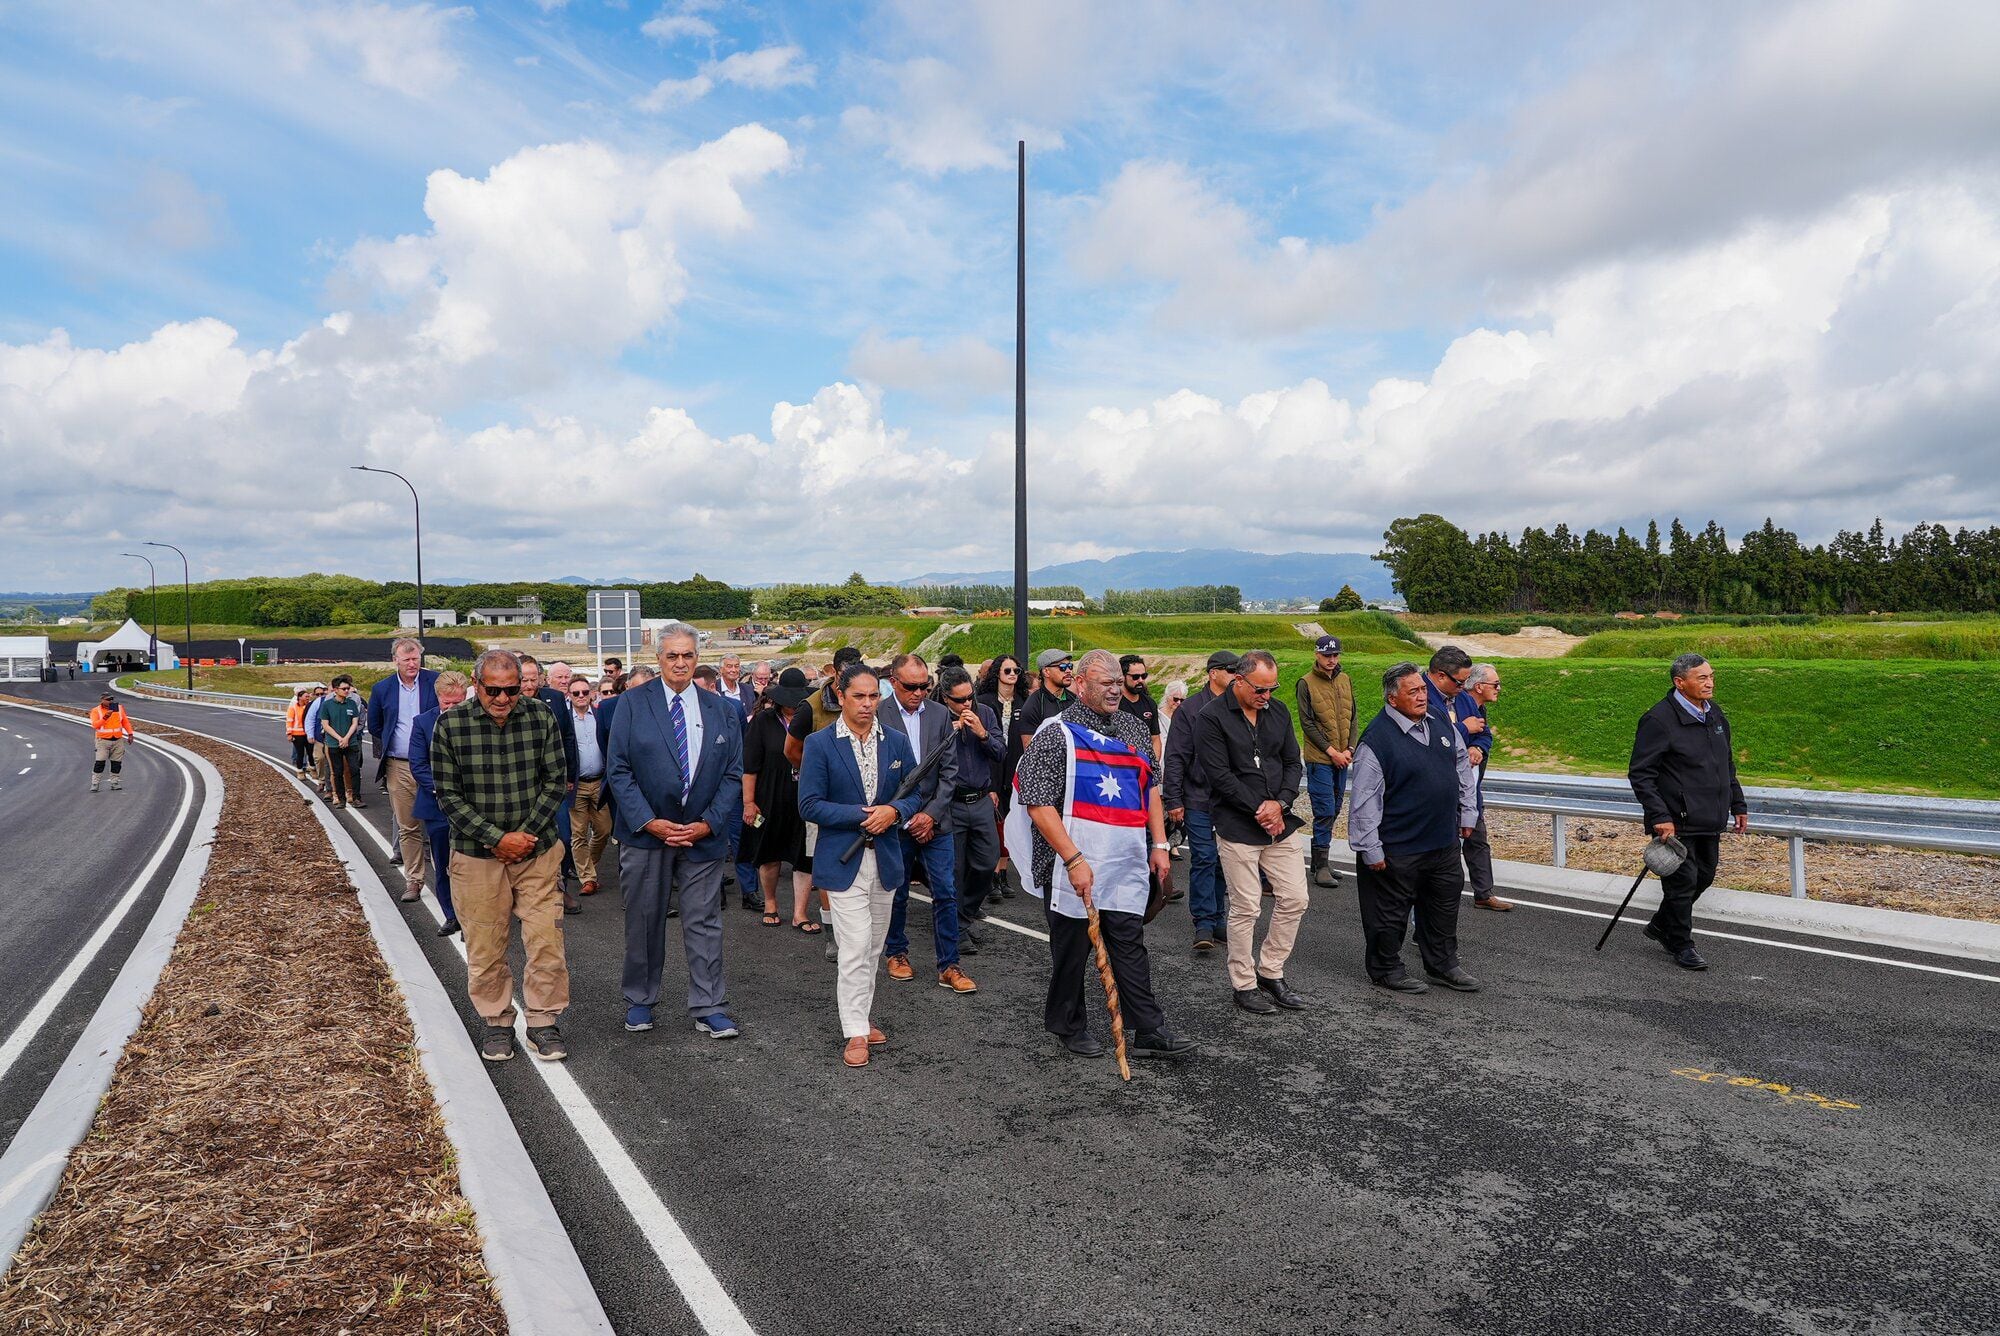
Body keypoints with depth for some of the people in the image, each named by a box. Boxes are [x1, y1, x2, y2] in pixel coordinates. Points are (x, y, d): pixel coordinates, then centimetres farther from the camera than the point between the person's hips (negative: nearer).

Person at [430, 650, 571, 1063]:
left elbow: (556, 779, 0)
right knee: (485, 948, 8)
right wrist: (497, 838, -13)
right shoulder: (451, 725, -8)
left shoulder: (542, 716, -4)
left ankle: (543, 1021, 19)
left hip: (538, 850, 1)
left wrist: (527, 834, -10)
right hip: (477, 855, -1)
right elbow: (448, 794, -6)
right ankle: (497, 1023, 28)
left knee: (546, 940, 1)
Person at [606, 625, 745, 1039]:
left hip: (703, 833, 1)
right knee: (643, 921, 11)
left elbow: (733, 775, 4)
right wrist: (648, 821, -13)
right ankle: (639, 1001, 27)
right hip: (645, 831, -1)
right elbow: (618, 769, -4)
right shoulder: (632, 703, -1)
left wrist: (708, 823, -8)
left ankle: (708, 1009, 13)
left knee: (704, 922, 4)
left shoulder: (722, 710, 4)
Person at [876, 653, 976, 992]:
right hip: (895, 822, -2)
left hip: (935, 821, 2)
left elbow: (950, 770, 2)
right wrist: (905, 816, -9)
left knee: (946, 894, 3)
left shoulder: (941, 715, 2)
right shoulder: (878, 716, -8)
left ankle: (949, 966, 11)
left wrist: (931, 814, -7)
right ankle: (897, 953, 31)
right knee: (897, 894, 11)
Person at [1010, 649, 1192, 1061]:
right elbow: (1039, 804, -13)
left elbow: (1151, 788, 20)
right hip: (1074, 862, -5)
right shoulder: (1056, 734, -8)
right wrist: (1074, 859, -18)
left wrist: (1159, 845, 12)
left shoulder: (1134, 729, 12)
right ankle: (1069, 1025, 26)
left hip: (1127, 864, 5)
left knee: (1130, 945, 7)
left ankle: (1149, 1032, 11)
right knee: (1071, 947, 8)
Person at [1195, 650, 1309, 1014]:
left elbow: (1294, 764, 10)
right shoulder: (1212, 718, -10)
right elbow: (1220, 775, -14)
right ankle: (1244, 985, 16)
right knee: (1246, 909, 1)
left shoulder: (1278, 712, 9)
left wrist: (1280, 803, -7)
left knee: (1295, 899, 7)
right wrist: (1260, 809, -13)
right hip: (1237, 827, -6)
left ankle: (1271, 973, 23)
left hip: (1280, 822, 6)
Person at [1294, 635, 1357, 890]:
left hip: (1342, 758, 6)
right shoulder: (1306, 683, -6)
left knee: (1333, 810, 11)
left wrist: (1349, 749, -1)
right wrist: (1331, 751, -12)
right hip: (1319, 759, -6)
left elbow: (1353, 716, 12)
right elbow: (1307, 723, -9)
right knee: (1325, 811, -7)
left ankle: (1319, 860, 21)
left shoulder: (1345, 680, 10)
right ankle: (1321, 866, -1)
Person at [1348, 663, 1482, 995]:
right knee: (1390, 912, 6)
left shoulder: (1441, 723, 4)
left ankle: (1443, 964, 37)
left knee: (1444, 905, 19)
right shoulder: (1376, 739, -20)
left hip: (1444, 841, 7)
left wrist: (1468, 813, 18)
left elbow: (1462, 767, 18)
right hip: (1396, 849, -7)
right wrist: (1370, 850, -17)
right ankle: (1386, 969, 24)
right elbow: (1363, 799, -19)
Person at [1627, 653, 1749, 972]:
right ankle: (1681, 946, 17)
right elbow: (1640, 774, -17)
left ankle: (1661, 925, 35)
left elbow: (1728, 765, 22)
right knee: (1682, 881, 0)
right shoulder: (1659, 719, -16)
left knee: (1704, 876, 17)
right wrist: (1659, 817, -22)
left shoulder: (1716, 714, 10)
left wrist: (1738, 805, 19)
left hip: (1710, 819, 8)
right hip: (1676, 822, -8)